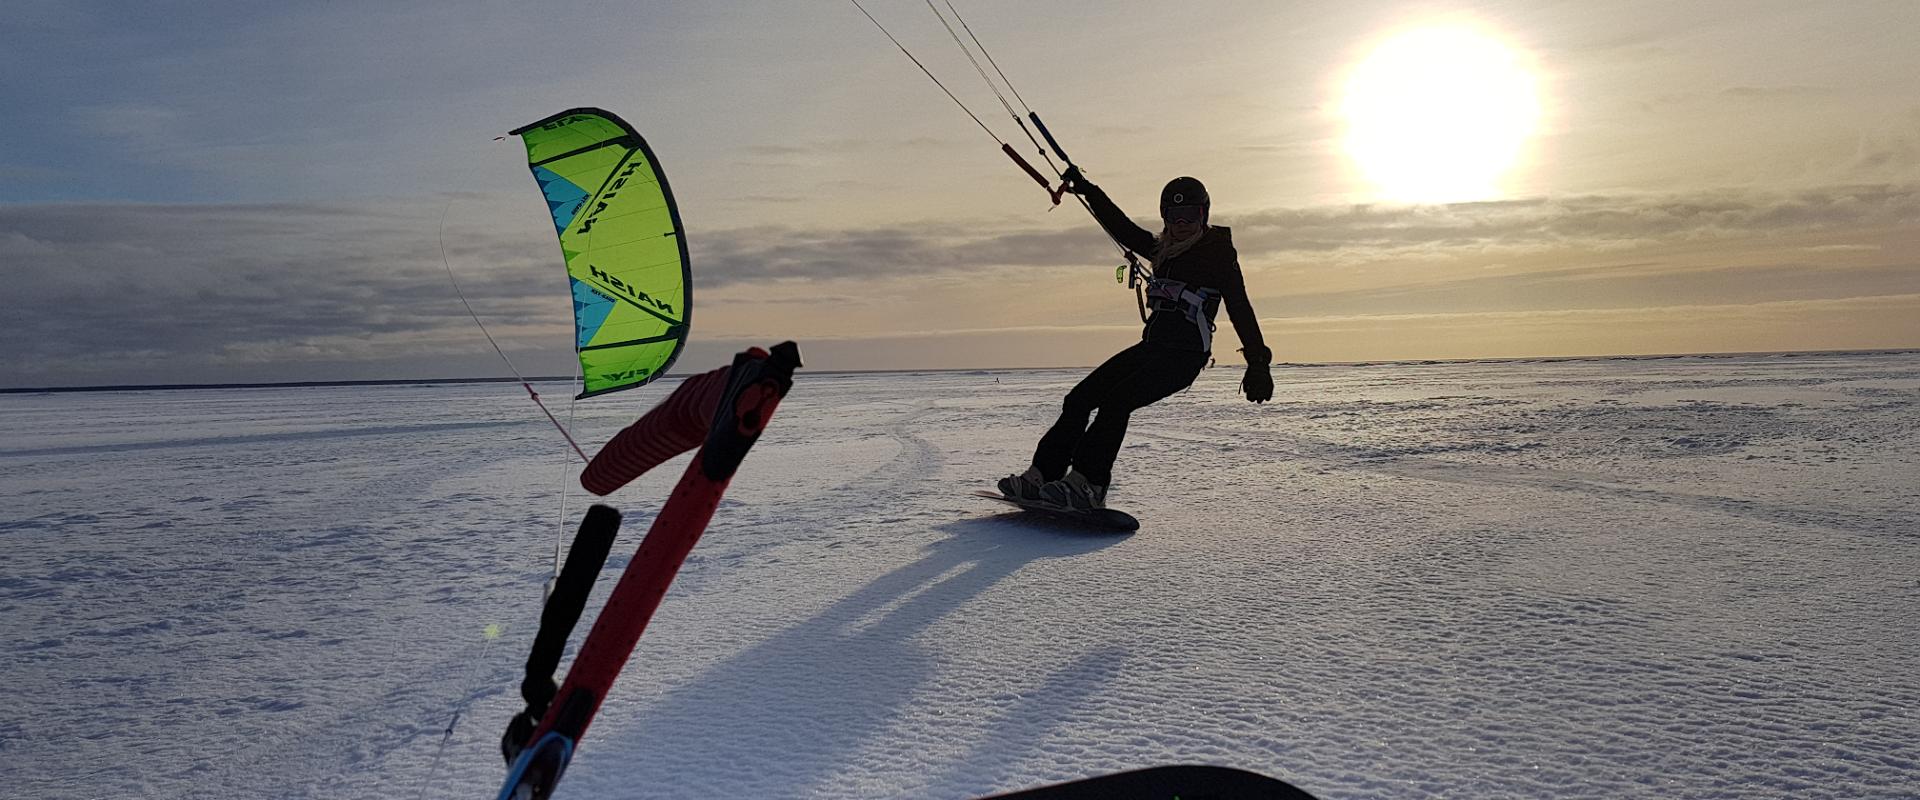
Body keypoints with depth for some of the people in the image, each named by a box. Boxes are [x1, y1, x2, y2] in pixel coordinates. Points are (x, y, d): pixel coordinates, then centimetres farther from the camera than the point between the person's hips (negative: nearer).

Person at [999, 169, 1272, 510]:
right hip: (1152, 346, 7)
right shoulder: (1162, 250, 18)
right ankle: (1042, 475, -8)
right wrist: (1087, 190, 15)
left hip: (1186, 354, -7)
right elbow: (1122, 227, 21)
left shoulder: (1218, 253, -2)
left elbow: (1240, 308, -7)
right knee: (1079, 398, -5)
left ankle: (1087, 485, -28)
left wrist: (1258, 363, -13)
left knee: (1115, 402, -27)